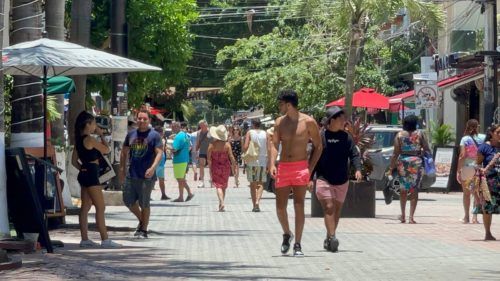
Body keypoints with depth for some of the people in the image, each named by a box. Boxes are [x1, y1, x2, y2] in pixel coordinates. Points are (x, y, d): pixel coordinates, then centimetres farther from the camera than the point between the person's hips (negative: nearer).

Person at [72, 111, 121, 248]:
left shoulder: (79, 140, 11)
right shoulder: (90, 140, -15)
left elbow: (74, 161, 16)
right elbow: (106, 150, -5)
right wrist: (101, 135, 5)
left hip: (84, 174, 9)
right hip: (91, 175, -9)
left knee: (85, 208, 11)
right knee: (100, 207, -7)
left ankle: (84, 239, 12)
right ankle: (105, 240, -9)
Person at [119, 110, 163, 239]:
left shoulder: (154, 135, -4)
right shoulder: (131, 135, 11)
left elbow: (159, 153, -12)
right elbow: (124, 152, 18)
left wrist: (153, 167, -26)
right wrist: (122, 169, 12)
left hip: (146, 176, -5)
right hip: (131, 175, 5)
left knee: (144, 203, -1)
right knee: (128, 201, 8)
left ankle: (143, 230, 10)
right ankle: (141, 220, 31)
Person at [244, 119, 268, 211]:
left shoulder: (249, 133, -2)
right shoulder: (265, 134, 4)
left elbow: (245, 147, -13)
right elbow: (269, 149, -1)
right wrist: (269, 164, 4)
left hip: (251, 161, -1)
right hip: (262, 161, 1)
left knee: (253, 184, 9)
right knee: (260, 184, 6)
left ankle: (254, 205, 9)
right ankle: (257, 201, -15)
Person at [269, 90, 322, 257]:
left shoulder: (308, 122, -3)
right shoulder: (280, 122, 7)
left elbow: (318, 146, 3)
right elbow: (275, 145, 3)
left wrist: (310, 169, -5)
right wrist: (272, 164, -14)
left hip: (301, 167, -3)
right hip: (283, 168, 3)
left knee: (299, 205, -7)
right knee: (280, 206, 2)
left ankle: (297, 245, -2)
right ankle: (287, 234, 29)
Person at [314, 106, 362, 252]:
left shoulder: (346, 137, 5)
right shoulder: (321, 136, -4)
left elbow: (354, 154, -1)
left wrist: (358, 169, -19)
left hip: (342, 180, 4)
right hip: (324, 180, -4)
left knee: (337, 210, 10)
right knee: (329, 208, -15)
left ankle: (328, 240, 22)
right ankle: (332, 238, -22)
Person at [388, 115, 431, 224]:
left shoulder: (399, 135, 0)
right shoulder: (419, 134, 0)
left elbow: (396, 153, -4)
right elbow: (427, 149, -2)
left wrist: (391, 167, 0)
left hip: (402, 163, 1)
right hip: (416, 162, -1)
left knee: (403, 190, 17)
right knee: (414, 190, 3)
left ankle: (403, 215, 20)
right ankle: (411, 217, -3)